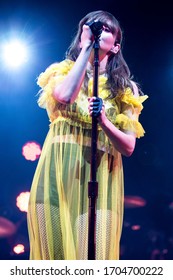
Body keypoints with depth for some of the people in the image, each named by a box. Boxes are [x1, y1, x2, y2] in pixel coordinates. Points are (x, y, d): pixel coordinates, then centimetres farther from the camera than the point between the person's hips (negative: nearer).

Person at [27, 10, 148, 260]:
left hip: (100, 178, 1)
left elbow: (128, 147, 3)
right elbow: (64, 97, -15)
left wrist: (103, 121, -16)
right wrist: (87, 48, -7)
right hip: (59, 173, -1)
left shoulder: (125, 90, 13)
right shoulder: (64, 71, 11)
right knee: (56, 251, -4)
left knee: (94, 255, -5)